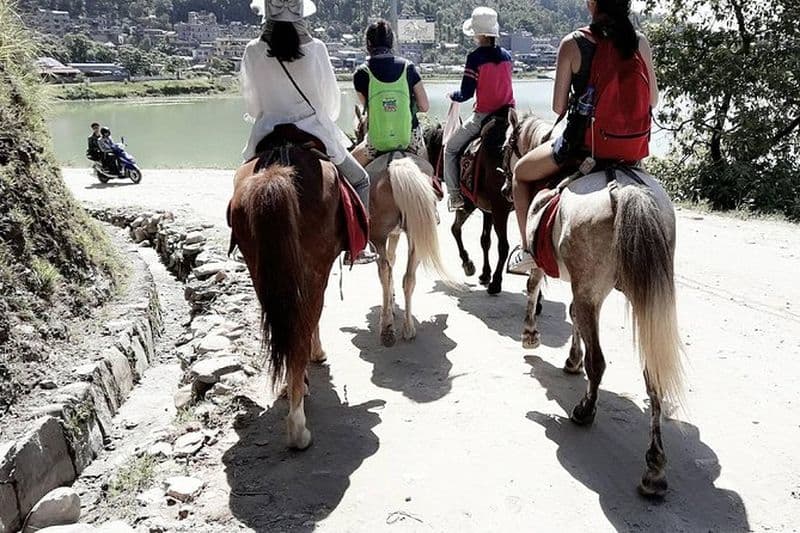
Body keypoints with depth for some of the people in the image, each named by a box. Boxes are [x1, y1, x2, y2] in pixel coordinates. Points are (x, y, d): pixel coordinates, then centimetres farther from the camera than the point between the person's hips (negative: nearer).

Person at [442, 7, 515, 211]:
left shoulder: (476, 57, -13)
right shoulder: (506, 55, 7)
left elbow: (466, 93, -12)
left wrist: (453, 95, 9)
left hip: (483, 115, -6)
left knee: (451, 148, 10)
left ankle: (455, 196, 7)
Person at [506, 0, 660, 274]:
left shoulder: (572, 43, -12)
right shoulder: (640, 42, -2)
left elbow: (558, 107, -8)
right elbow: (652, 99, 5)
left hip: (580, 141, -4)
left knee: (520, 172, 23)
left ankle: (528, 249, 21)